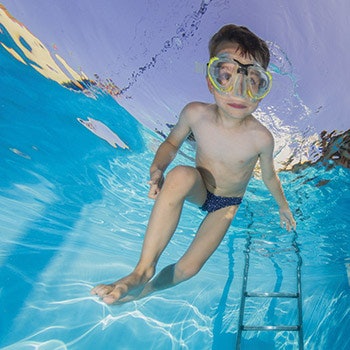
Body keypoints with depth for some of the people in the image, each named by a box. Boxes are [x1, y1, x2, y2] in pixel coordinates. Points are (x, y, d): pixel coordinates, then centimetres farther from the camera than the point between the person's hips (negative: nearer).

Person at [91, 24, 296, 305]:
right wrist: (157, 170, -23)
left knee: (189, 267, -11)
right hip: (199, 189, 0)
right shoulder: (195, 114, -24)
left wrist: (283, 206, 9)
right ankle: (144, 269, -30)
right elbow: (172, 142, -4)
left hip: (227, 205, 0)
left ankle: (148, 288, 24)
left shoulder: (261, 138, -28)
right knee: (181, 175, -37)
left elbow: (269, 176, -7)